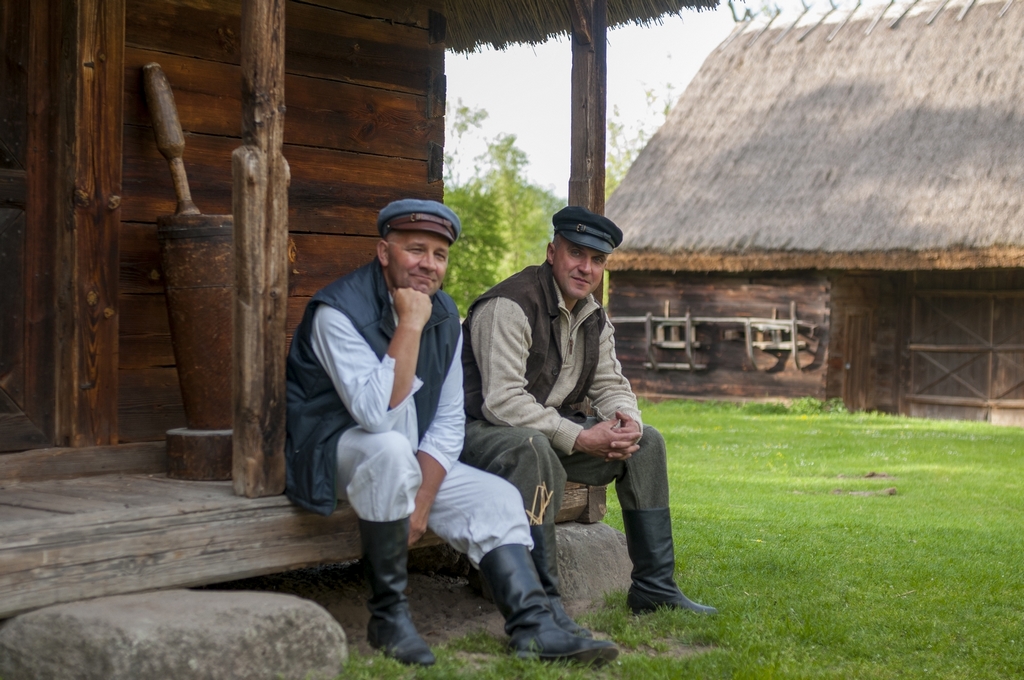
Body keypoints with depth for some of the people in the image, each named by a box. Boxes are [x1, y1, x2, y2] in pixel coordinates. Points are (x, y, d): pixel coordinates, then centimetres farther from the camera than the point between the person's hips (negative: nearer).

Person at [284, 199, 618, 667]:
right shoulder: (339, 311, -21)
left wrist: (421, 502, -10)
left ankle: (535, 628, -10)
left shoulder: (445, 316, 2)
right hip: (331, 449, -7)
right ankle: (387, 617, -24)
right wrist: (410, 325, -31)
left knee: (497, 498, -6)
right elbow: (377, 414, -33)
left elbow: (448, 421, 3)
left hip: (412, 461, 8)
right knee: (391, 448, -37)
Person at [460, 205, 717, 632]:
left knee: (646, 443, 2)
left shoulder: (593, 318, 8)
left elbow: (610, 385, 13)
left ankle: (655, 588, 6)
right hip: (483, 431, -9)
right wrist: (579, 439, -28)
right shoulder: (509, 306, -20)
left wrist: (627, 422, -13)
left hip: (555, 427, 9)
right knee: (534, 451, -41)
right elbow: (502, 401, -28)